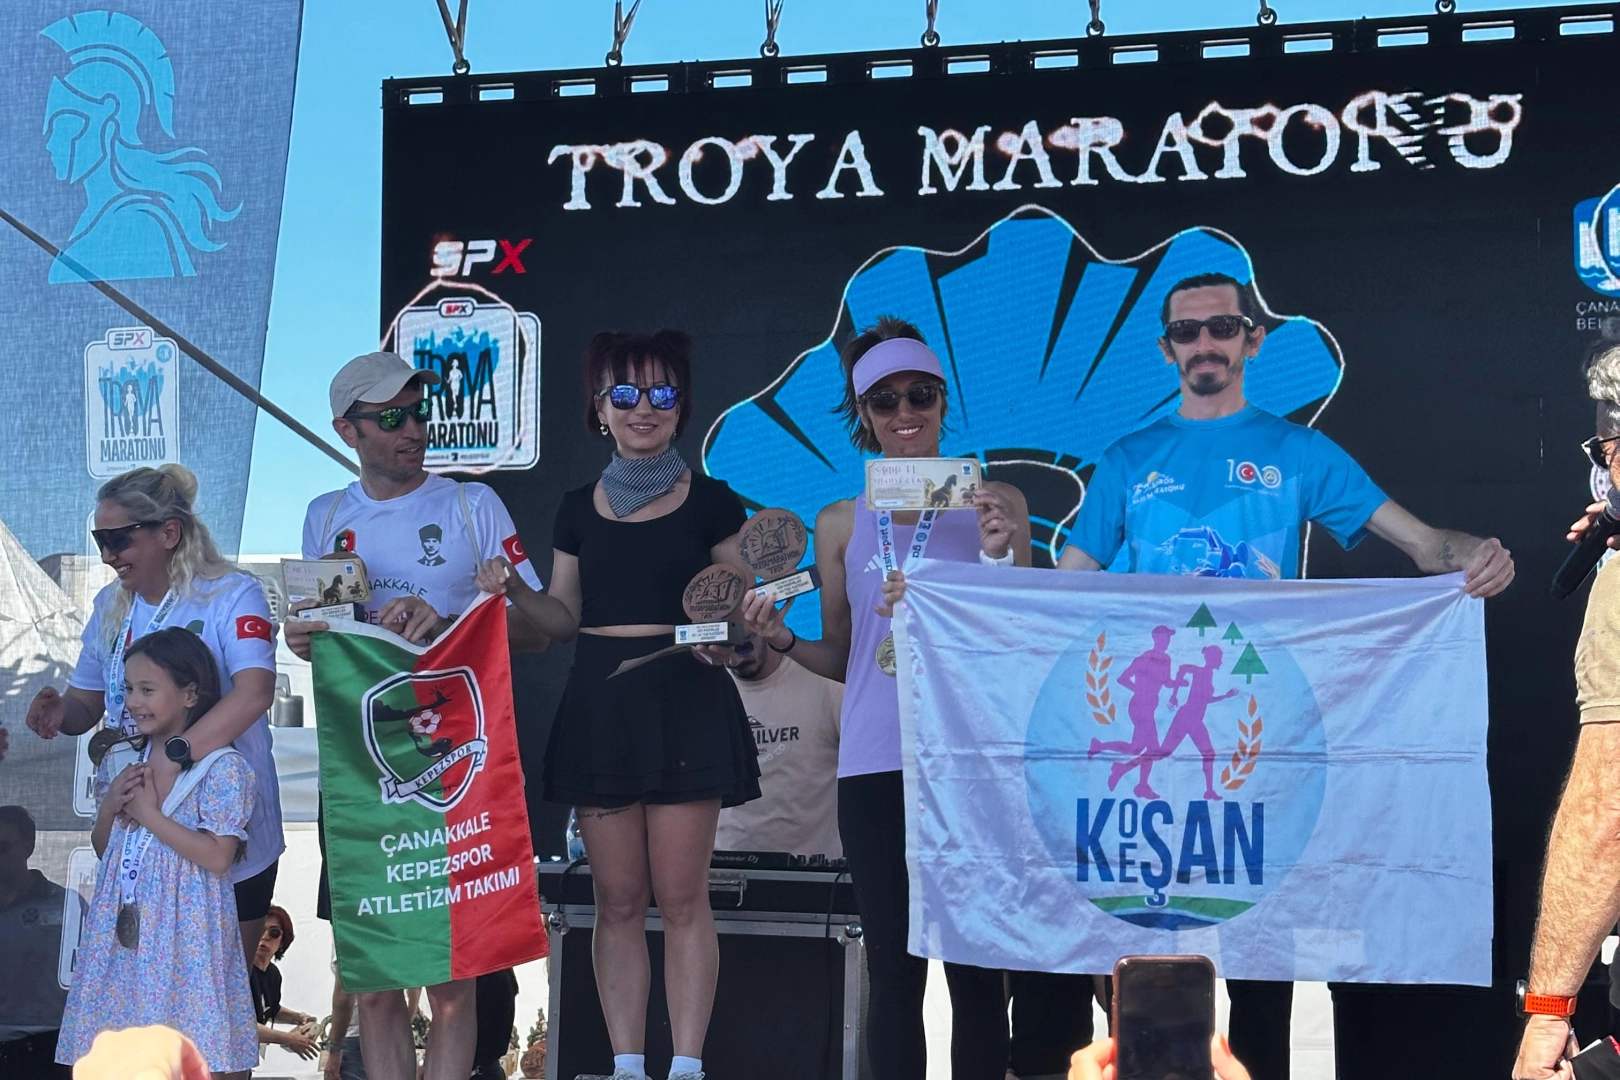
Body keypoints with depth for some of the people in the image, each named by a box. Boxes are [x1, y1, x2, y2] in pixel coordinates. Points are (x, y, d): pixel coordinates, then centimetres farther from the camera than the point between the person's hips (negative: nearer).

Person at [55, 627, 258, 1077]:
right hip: (125, 929, 6)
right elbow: (102, 848, 19)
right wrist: (109, 807, -2)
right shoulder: (121, 759, 11)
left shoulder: (222, 767, -9)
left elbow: (218, 857, -17)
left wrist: (149, 814, -13)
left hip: (186, 934, -6)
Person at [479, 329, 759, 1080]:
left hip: (686, 700, -3)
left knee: (682, 896, -3)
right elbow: (565, 618, 15)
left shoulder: (709, 501, 3)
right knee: (617, 899, 4)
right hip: (600, 703, 3)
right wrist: (514, 592, -3)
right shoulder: (578, 509, 11)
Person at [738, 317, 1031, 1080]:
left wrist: (1001, 559, -12)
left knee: (975, 965, 2)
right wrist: (781, 640, -3)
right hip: (875, 767, 2)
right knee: (895, 967, 6)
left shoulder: (995, 505, 3)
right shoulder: (842, 524, 9)